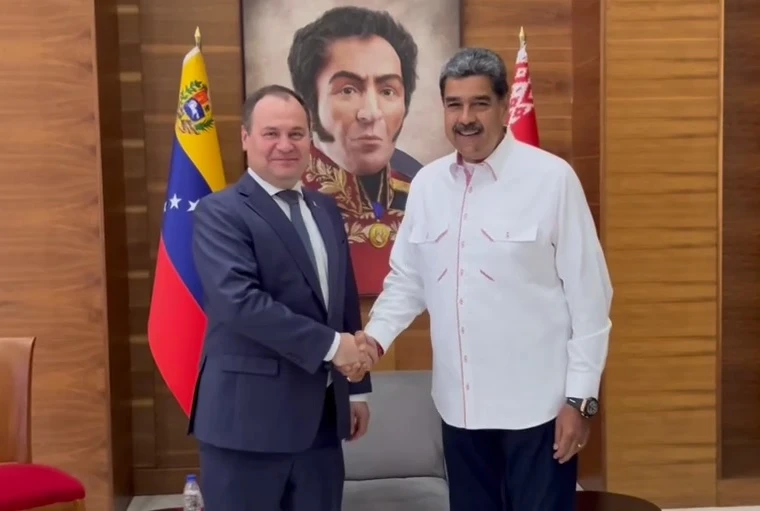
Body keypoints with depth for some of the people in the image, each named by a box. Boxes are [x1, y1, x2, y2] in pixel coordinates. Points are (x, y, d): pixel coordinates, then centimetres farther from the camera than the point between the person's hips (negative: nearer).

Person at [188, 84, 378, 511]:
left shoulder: (326, 209, 13)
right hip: (249, 415, -6)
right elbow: (240, 301, -22)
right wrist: (330, 345, -19)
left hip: (322, 414, 6)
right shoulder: (220, 213, -8)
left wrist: (357, 388, 16)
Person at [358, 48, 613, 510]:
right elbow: (407, 279, 11)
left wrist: (581, 395, -9)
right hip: (460, 403, 5)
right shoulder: (427, 184, 4)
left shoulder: (552, 178, -10)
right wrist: (375, 336, -6)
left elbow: (589, 292, -9)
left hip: (538, 403, -4)